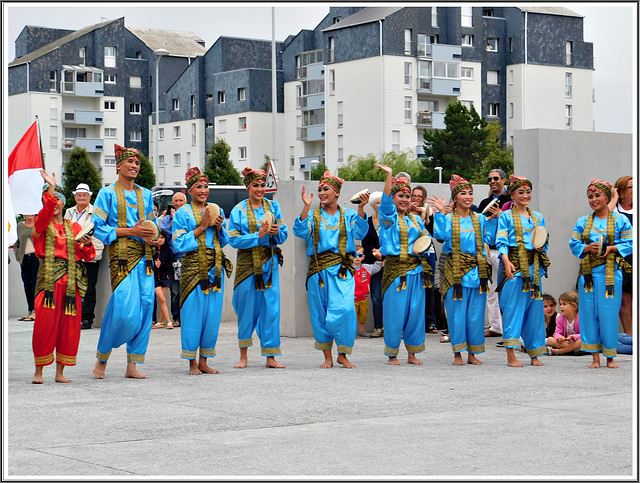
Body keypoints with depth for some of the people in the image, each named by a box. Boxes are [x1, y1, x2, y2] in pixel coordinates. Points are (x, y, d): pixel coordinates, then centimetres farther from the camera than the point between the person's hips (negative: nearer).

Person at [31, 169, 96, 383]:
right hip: (48, 278, -3)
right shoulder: (42, 225, 8)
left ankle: (60, 372, 9)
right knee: (45, 324, -8)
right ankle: (39, 372, 1)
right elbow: (45, 213, -17)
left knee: (69, 326, 1)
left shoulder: (74, 227, 17)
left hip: (71, 280, 3)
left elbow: (88, 256, 13)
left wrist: (87, 245, -9)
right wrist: (50, 188, -26)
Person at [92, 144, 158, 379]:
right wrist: (130, 231, -12)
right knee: (124, 311, -15)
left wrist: (150, 236, 1)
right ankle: (102, 359, 5)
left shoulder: (145, 194, 18)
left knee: (145, 305, -2)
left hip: (143, 256, 6)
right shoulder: (108, 193, 2)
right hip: (121, 255, -6)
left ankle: (132, 365, 3)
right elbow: (98, 227, -4)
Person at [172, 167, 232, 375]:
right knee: (193, 313, -4)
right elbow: (178, 244, -8)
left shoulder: (217, 210, 15)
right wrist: (202, 227, -11)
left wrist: (219, 227, -1)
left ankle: (204, 361, 12)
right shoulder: (183, 213, 0)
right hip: (193, 268, -5)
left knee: (213, 315, 3)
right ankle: (192, 363, 5)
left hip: (215, 268, 5)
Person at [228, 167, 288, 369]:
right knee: (247, 309, 2)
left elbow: (284, 235, 9)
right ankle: (243, 356, 14)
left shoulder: (273, 207, 9)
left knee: (271, 308, -2)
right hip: (247, 263, -2)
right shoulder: (239, 210, 1)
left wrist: (277, 232, -13)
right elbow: (234, 240, -7)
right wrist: (258, 235, -16)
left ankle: (270, 357, 2)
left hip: (269, 262, 2)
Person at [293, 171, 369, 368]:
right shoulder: (313, 216, 9)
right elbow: (300, 231, -8)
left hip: (342, 270, -1)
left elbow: (359, 233, -5)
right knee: (320, 313, 2)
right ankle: (327, 357, 13)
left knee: (344, 310, -15)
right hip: (319, 270, 1)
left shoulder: (348, 215, 11)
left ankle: (343, 354, -2)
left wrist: (360, 209, -17)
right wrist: (306, 207, -17)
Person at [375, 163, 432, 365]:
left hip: (416, 270, 5)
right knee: (395, 313, -2)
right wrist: (389, 175, -26)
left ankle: (412, 354, 16)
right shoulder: (389, 216, 0)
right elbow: (386, 200, -18)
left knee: (416, 312, 6)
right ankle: (392, 355, 9)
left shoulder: (415, 220, 17)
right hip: (395, 269, -5)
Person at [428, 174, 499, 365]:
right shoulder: (449, 219, 4)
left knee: (475, 313, 4)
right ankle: (458, 354, 6)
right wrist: (441, 213, -17)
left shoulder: (480, 219, 13)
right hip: (455, 271, -3)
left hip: (477, 270, 3)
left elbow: (489, 239, 3)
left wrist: (494, 219, -4)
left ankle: (472, 353, 12)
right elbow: (441, 234, -14)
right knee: (457, 313, -1)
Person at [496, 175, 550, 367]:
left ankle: (534, 355, 13)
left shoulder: (538, 217, 19)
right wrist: (507, 262, -21)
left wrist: (542, 246, -5)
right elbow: (501, 241, -6)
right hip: (515, 265, -5)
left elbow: (545, 242, 19)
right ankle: (510, 355, -9)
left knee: (534, 309, 6)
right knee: (513, 308, -9)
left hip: (534, 266, 5)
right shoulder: (506, 216, 4)